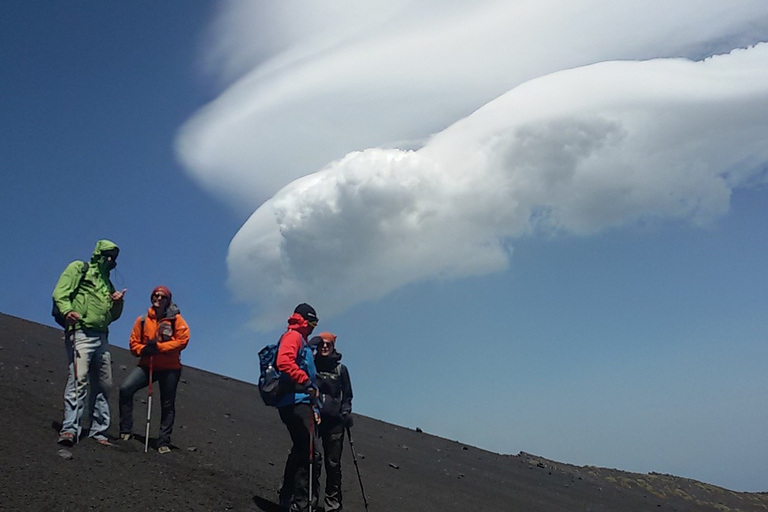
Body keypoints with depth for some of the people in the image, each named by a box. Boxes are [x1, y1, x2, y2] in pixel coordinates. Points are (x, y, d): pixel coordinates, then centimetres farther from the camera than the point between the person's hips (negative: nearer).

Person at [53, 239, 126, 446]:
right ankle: (70, 429, -22)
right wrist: (67, 310, -25)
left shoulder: (107, 283, 28)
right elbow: (60, 293, -6)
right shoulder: (79, 268, 8)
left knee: (103, 384, 6)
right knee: (79, 379, -19)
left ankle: (98, 430, 12)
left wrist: (117, 303, 7)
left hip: (101, 337, 8)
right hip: (81, 333, -8)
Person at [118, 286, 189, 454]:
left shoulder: (176, 319, -5)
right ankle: (126, 431, -7)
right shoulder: (142, 320, 2)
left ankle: (164, 442, 18)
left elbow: (183, 340, -14)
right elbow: (134, 343, 4)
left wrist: (159, 346, -20)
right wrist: (144, 350, -18)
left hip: (170, 368, -2)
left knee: (167, 405, 6)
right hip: (147, 365, 2)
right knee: (125, 389, -19)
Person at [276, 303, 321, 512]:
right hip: (296, 401, -11)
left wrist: (313, 408, 22)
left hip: (301, 402, 11)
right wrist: (307, 382, -25)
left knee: (301, 450, 15)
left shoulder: (302, 341, 28)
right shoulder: (293, 336, -2)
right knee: (311, 453, -14)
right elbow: (284, 362, -22)